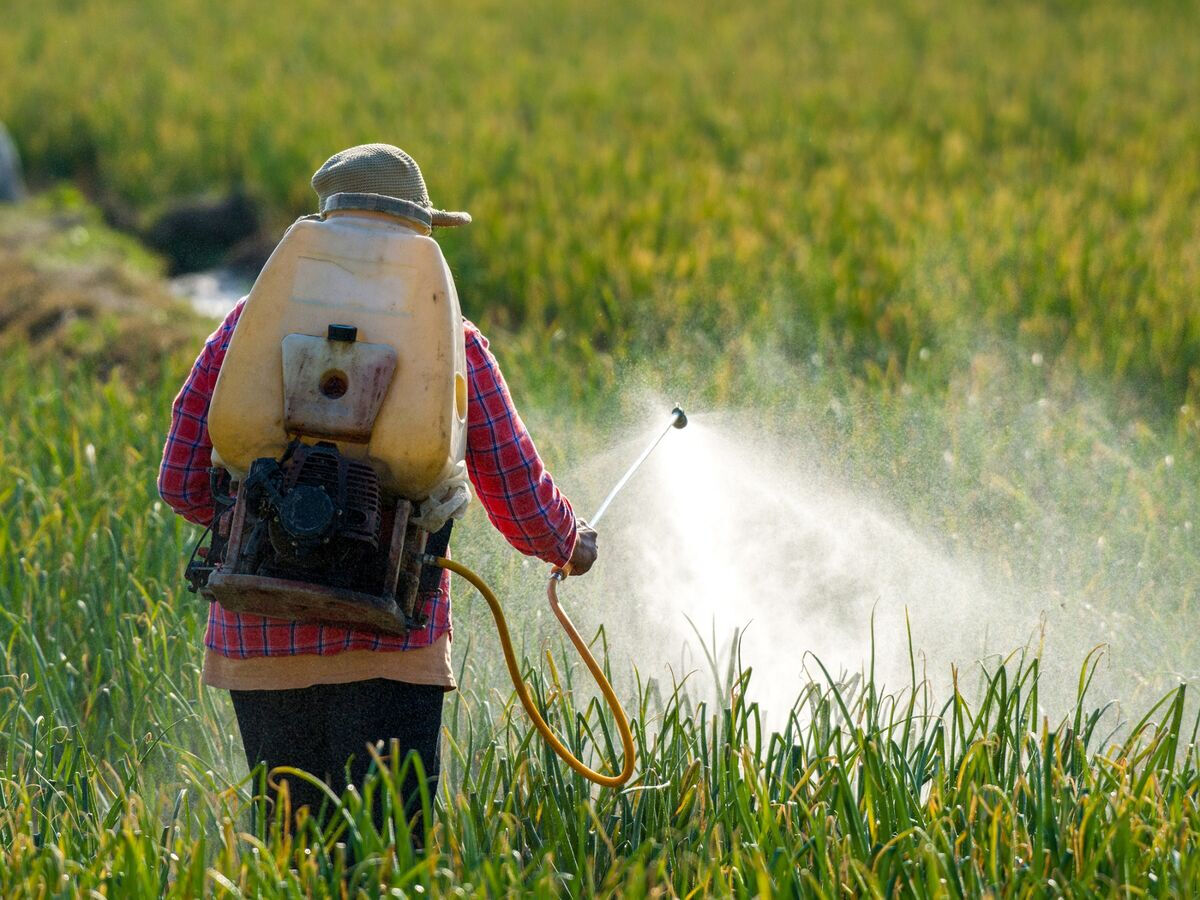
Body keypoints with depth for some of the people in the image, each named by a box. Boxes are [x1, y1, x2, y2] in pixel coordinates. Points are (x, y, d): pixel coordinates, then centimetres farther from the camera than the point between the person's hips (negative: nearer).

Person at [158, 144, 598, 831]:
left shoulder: (251, 323, 8)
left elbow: (184, 483, 9)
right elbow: (521, 498, 8)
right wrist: (572, 546, 30)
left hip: (255, 640, 3)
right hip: (386, 645, -3)